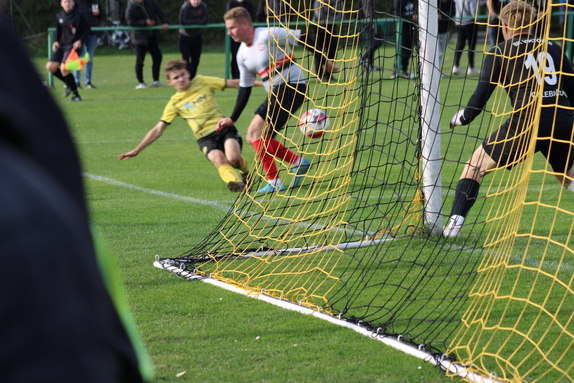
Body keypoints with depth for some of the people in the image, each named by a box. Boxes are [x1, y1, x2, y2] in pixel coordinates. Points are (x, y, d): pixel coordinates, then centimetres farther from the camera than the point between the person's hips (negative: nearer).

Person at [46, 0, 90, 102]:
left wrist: (80, 41, -19)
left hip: (74, 46, -7)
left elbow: (87, 31, -4)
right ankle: (69, 85, 17)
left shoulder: (78, 17, -9)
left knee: (64, 68, -21)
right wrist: (56, 41, 7)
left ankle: (76, 95, -7)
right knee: (50, 67, -3)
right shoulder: (59, 16, 8)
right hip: (62, 45, 7)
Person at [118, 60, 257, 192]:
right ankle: (236, 182, -50)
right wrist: (136, 151, 5)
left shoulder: (202, 82, 10)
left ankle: (246, 171, 3)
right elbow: (158, 130, 10)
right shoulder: (174, 103, 9)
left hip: (224, 128, 0)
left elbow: (232, 83, 14)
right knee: (219, 159, -33)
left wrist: (260, 82, 10)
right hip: (205, 136, 0)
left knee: (233, 158, -27)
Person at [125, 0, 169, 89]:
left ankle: (156, 81, 11)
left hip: (152, 36, 5)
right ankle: (140, 83, 11)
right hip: (140, 37, -5)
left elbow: (159, 11, -1)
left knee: (157, 56, 3)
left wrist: (165, 22, -15)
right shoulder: (131, 8, -15)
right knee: (140, 60, -1)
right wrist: (145, 22, -26)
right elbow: (131, 22, -18)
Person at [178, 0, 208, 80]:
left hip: (197, 37, 4)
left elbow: (206, 20, -18)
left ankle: (191, 79, 19)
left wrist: (191, 22, -22)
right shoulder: (185, 7, -19)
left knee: (195, 59, 8)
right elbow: (182, 21, -28)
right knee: (185, 58, -13)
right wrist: (197, 21, -20)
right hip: (185, 37, -4)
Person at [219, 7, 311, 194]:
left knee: (255, 131, -16)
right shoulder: (242, 54, 11)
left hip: (291, 87, -9)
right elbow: (244, 88, 18)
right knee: (255, 138, 6)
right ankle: (298, 162, 13)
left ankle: (274, 183, -13)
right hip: (275, 94, 9)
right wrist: (232, 119, 17)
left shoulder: (269, 35, -13)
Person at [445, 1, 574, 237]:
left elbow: (481, 97, 6)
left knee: (476, 165, 13)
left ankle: (455, 222, 0)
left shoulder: (500, 52, 10)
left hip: (528, 120, -4)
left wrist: (462, 117, 24)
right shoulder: (552, 48, 19)